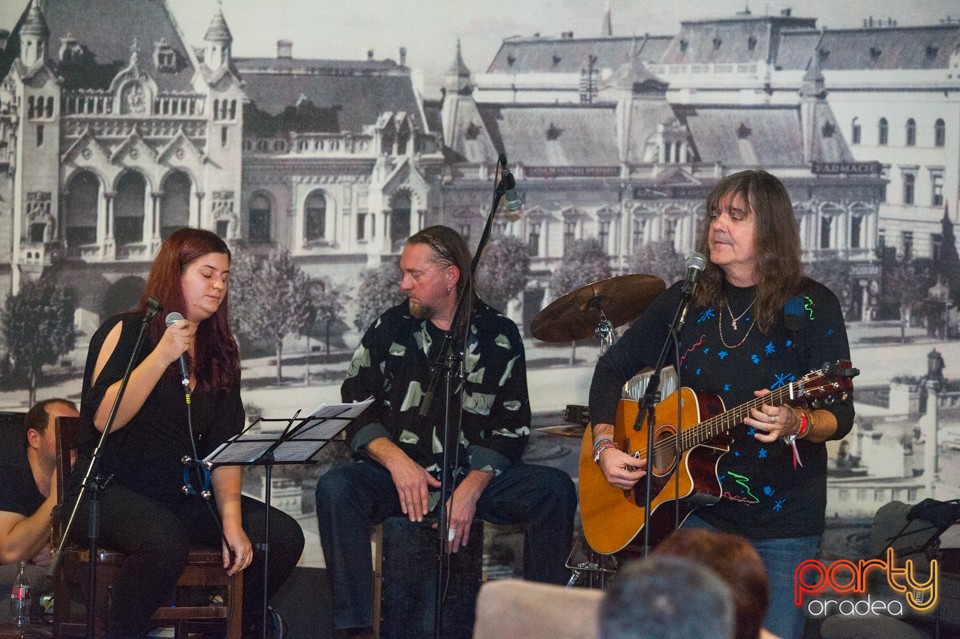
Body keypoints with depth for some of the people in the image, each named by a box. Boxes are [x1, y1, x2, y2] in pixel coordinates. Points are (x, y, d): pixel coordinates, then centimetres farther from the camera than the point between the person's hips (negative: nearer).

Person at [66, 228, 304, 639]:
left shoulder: (220, 352, 13)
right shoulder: (128, 331, -2)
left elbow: (226, 447, 5)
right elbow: (103, 417, -17)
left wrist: (231, 519, -9)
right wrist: (162, 356, -21)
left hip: (186, 497, 6)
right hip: (112, 488, -6)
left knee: (284, 535, -15)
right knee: (166, 541, -38)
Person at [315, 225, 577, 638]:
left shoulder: (498, 336, 4)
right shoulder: (389, 329, 7)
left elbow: (511, 427, 0)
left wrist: (470, 489, -15)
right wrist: (396, 459, -14)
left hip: (477, 475, 0)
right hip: (401, 475, 0)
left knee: (555, 490, -26)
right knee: (336, 488, -30)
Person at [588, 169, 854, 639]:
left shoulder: (811, 307, -7)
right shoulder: (686, 301, 4)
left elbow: (840, 415, -9)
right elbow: (613, 368, 12)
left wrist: (796, 424, -30)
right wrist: (605, 446, -2)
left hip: (781, 521, -3)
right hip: (696, 507, 3)